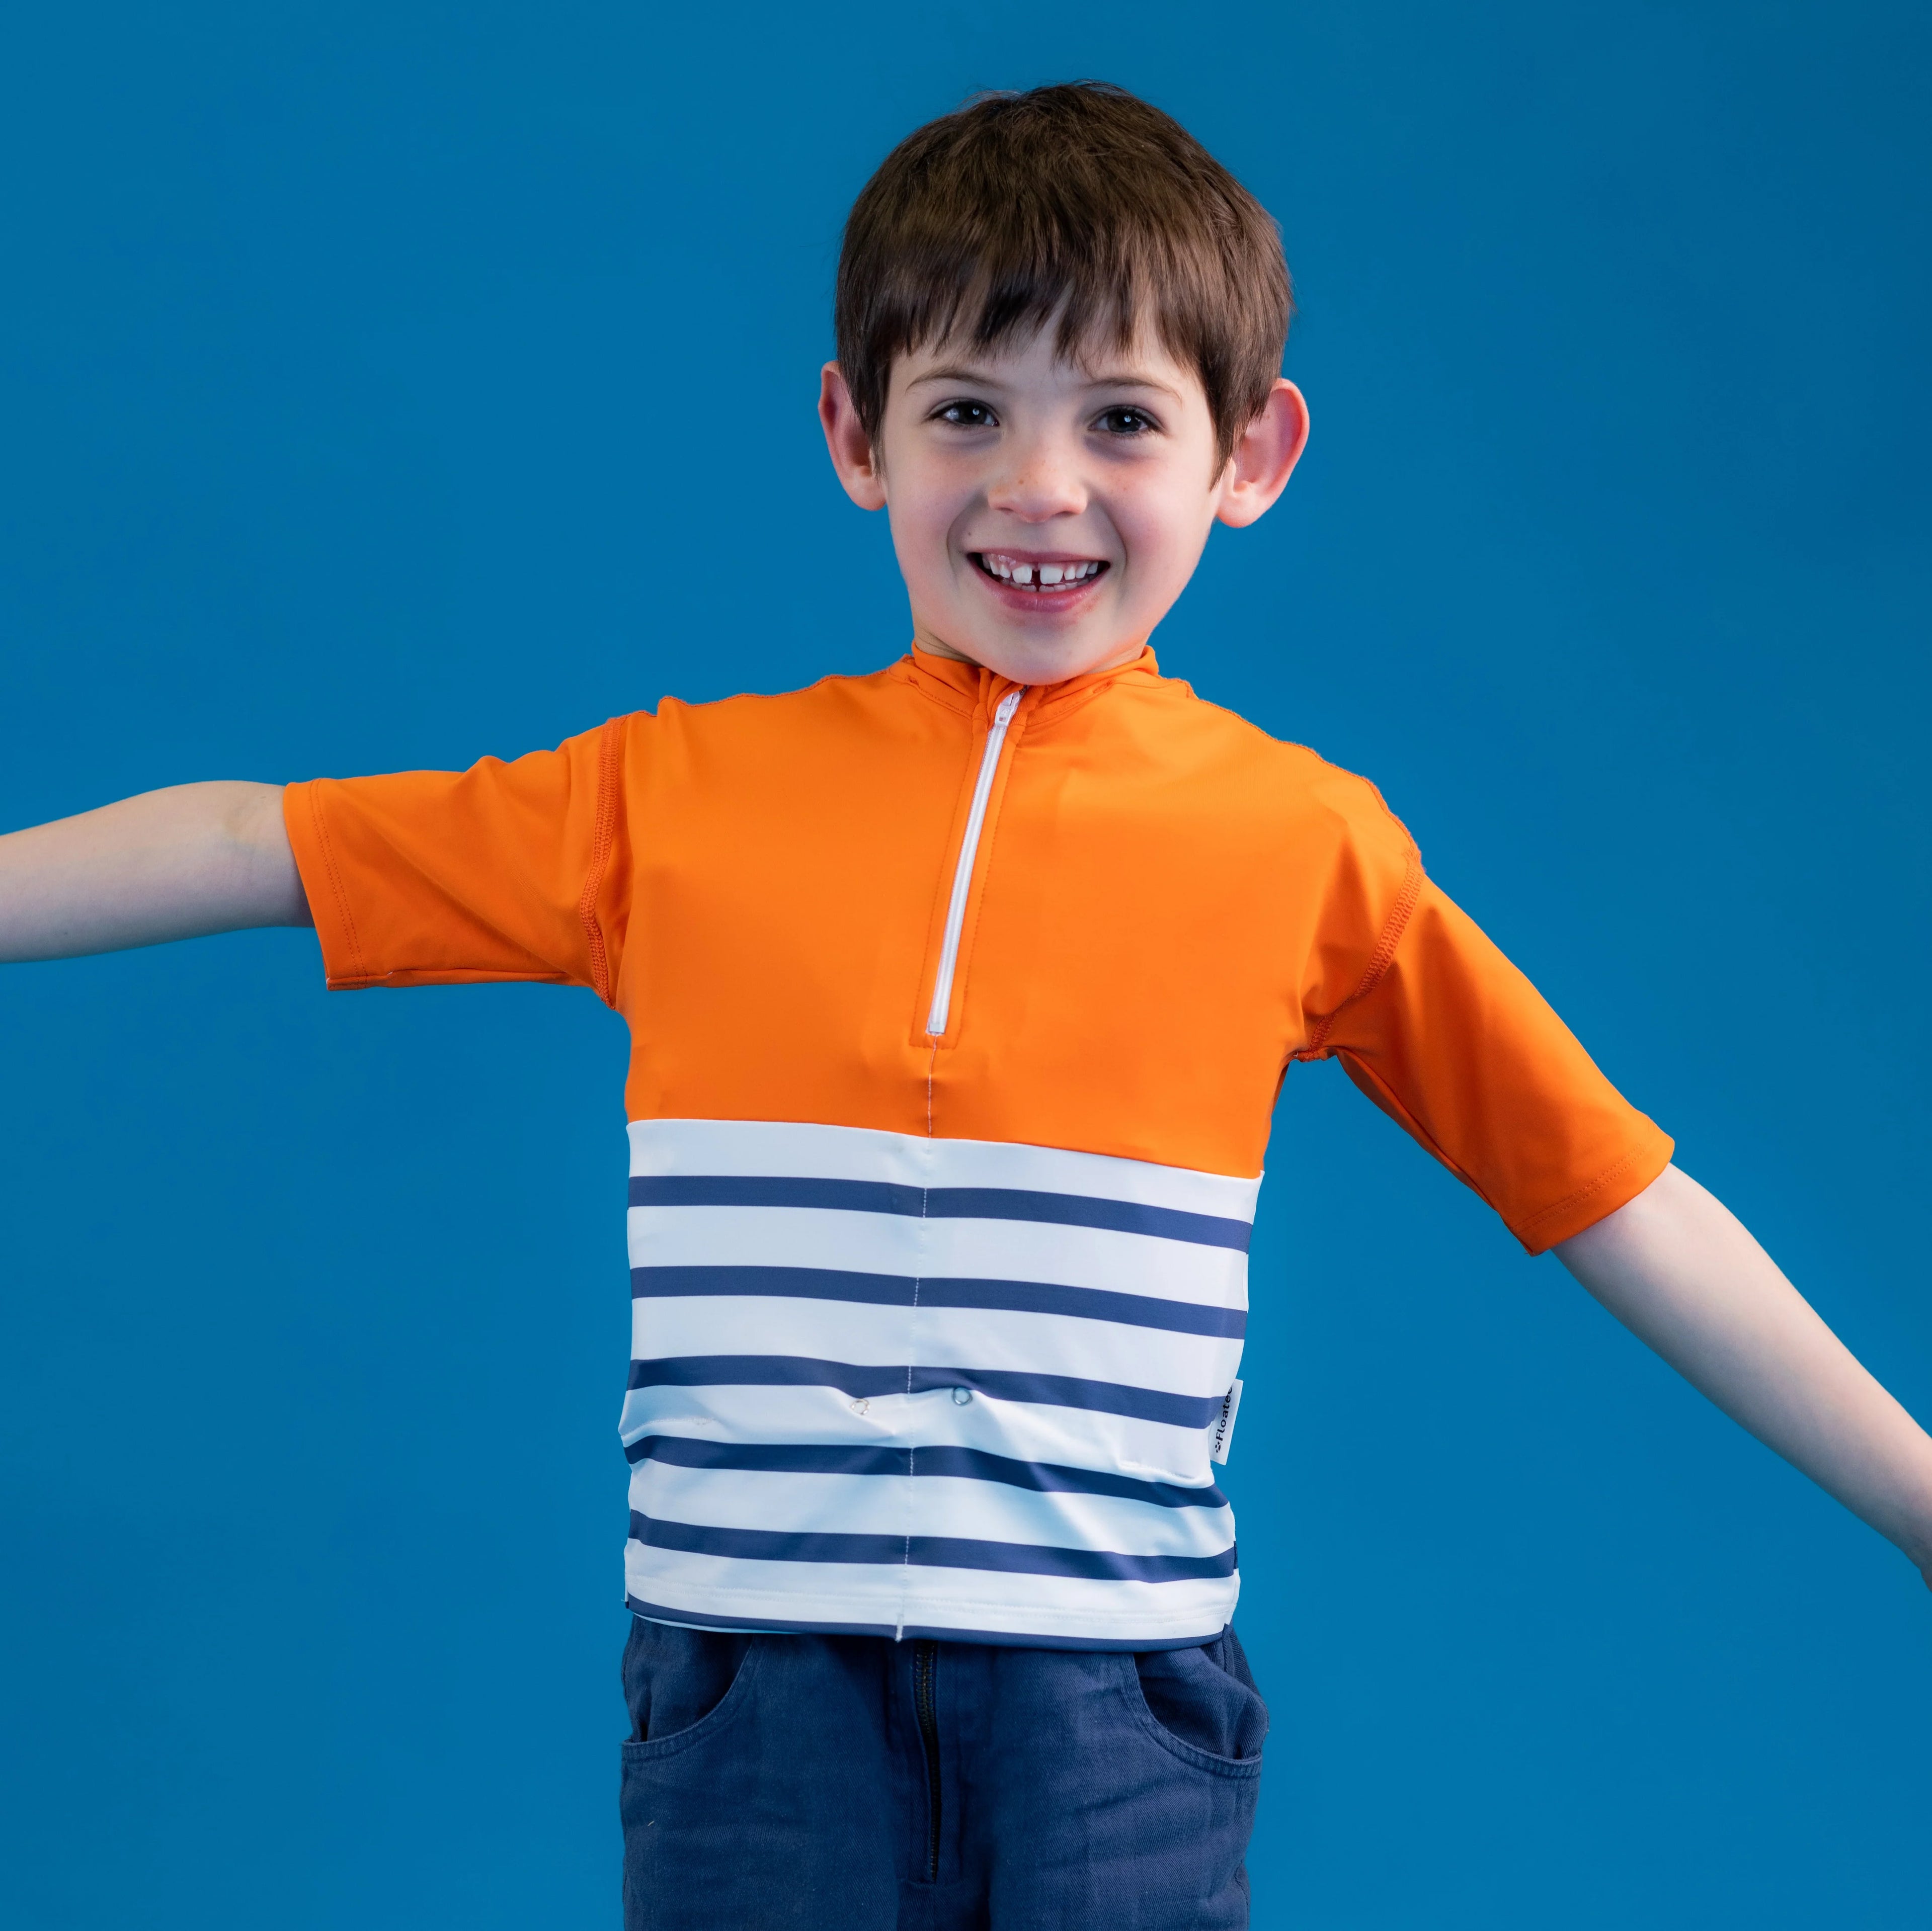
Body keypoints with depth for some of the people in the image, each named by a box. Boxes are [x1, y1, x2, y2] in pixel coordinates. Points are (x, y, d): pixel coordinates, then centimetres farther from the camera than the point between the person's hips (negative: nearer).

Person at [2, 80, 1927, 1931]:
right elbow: (248, 845, 9)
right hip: (755, 1672, 1)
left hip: (1112, 1688, 0)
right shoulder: (686, 787, 4)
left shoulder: (1305, 839, 2)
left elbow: (1614, 1202, 7)